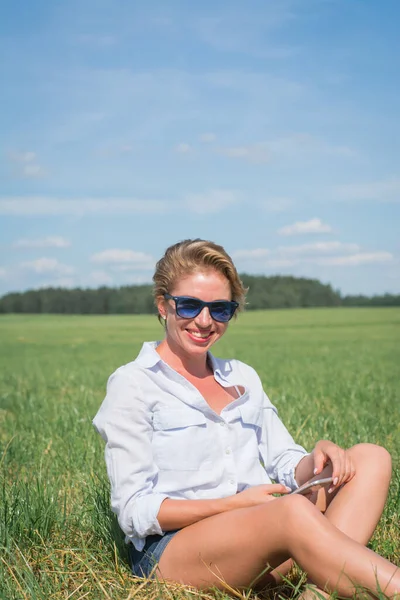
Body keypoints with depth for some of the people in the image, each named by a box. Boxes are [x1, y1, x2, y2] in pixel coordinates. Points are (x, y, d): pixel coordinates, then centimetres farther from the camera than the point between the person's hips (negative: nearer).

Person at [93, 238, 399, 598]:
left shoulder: (243, 378, 20)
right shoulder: (133, 385, 1)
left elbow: (286, 465, 15)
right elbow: (135, 512, -6)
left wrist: (317, 458, -10)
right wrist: (237, 503, -16)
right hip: (170, 550, -7)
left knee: (370, 459, -10)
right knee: (293, 511, -36)